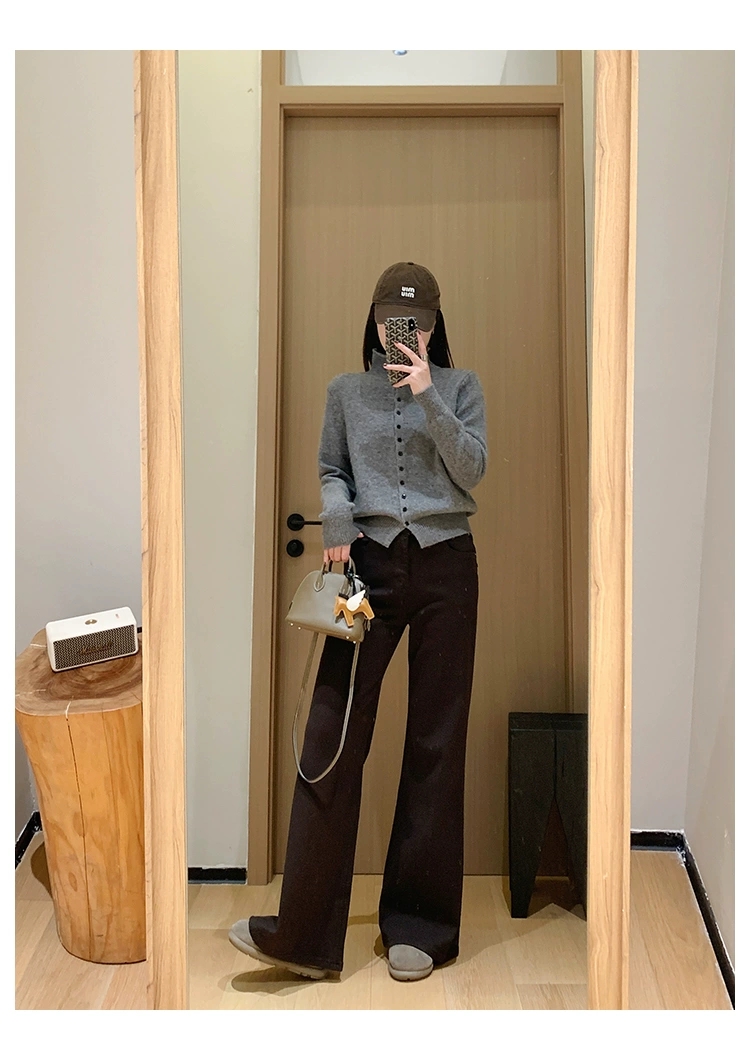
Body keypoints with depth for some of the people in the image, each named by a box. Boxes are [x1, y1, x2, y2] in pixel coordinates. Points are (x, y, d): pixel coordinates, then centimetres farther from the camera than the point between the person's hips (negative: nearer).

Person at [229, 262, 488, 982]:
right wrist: (336, 519, -7)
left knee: (436, 741, 4)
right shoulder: (347, 391, 11)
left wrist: (429, 397, -12)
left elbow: (472, 470, -3)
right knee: (332, 736, -6)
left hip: (444, 568, 0)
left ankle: (418, 926, 17)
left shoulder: (461, 386, 9)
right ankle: (305, 933, 3)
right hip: (369, 564, 1)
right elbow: (330, 471, 13)